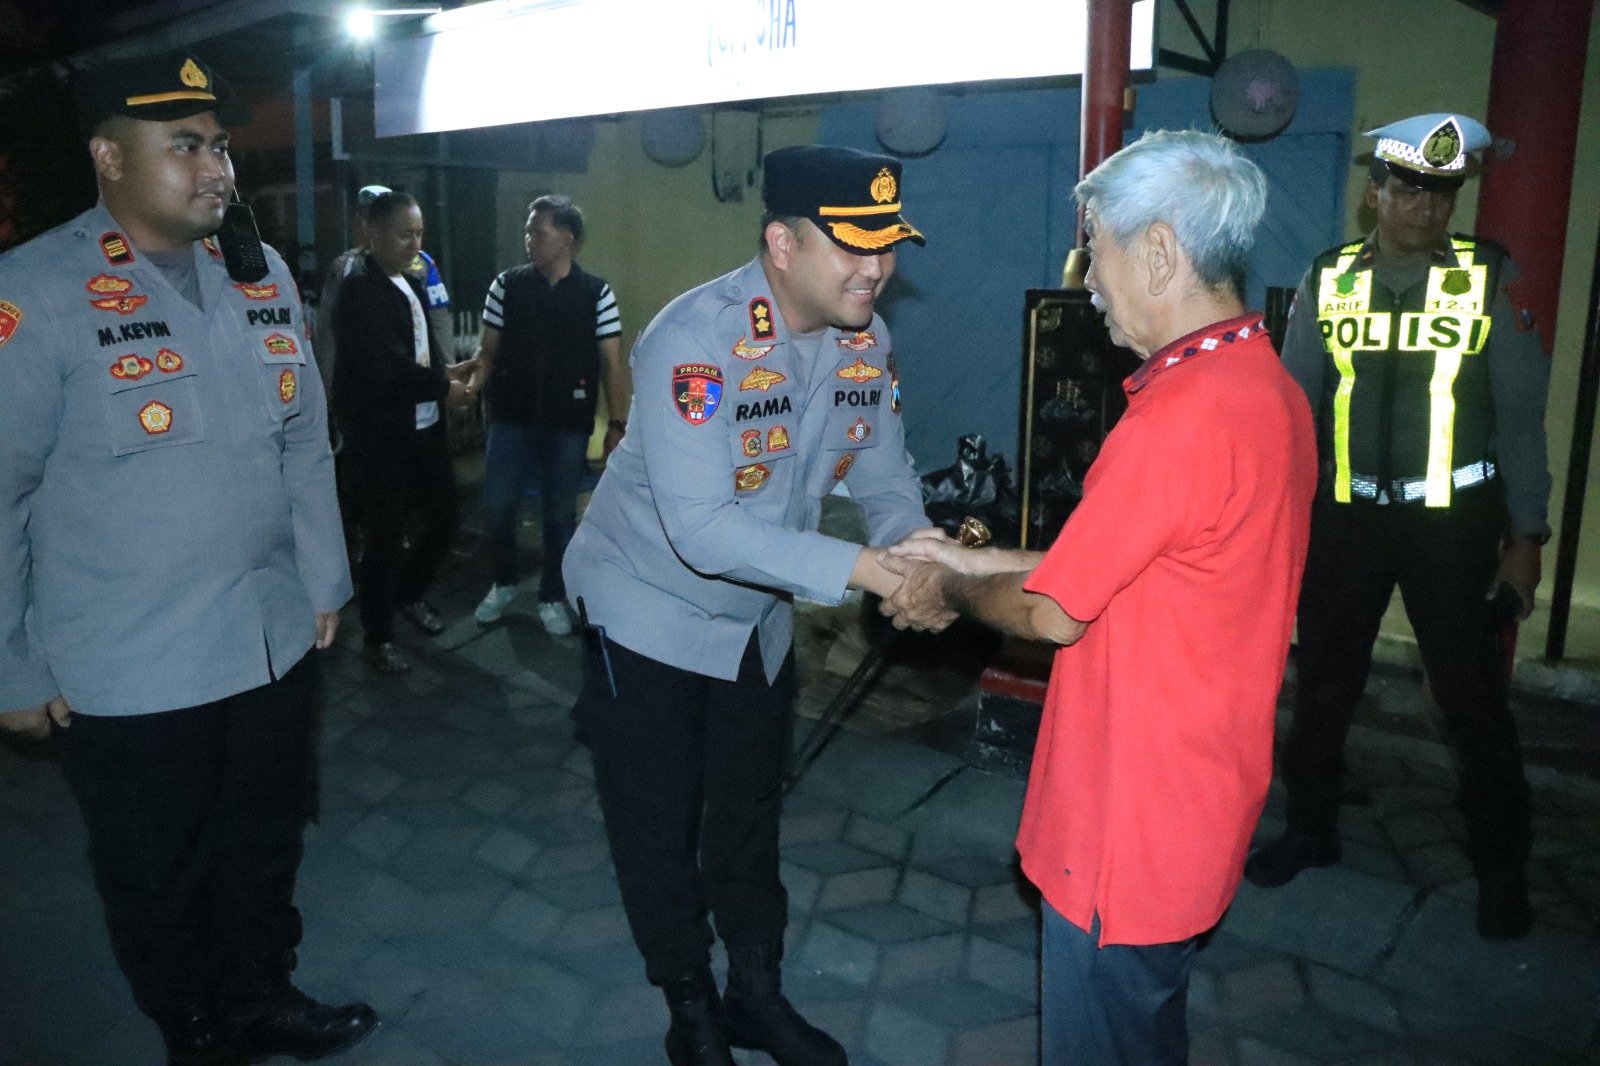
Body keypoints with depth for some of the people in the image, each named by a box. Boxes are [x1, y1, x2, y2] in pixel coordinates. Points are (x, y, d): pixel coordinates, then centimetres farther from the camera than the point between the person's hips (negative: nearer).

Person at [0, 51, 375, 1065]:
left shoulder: (264, 276, 5)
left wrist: (325, 581, 10)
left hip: (278, 641, 5)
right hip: (128, 672, -5)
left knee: (267, 843, 21)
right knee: (160, 876, 16)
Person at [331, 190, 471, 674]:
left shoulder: (411, 282, 11)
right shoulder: (359, 289, -16)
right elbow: (386, 367, -24)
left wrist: (443, 369, -3)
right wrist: (442, 387, -12)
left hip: (424, 426, 8)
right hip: (380, 433, -8)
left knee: (443, 513, 14)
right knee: (385, 534, 2)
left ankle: (409, 594, 38)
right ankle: (378, 637, 19)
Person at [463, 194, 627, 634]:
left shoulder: (596, 293, -4)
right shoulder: (506, 285, 0)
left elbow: (611, 363, -3)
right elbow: (489, 350, 5)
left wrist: (616, 423, -7)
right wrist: (471, 384, -13)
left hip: (568, 424, -1)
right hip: (511, 418, 2)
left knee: (560, 514, 9)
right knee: (497, 506, 8)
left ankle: (552, 598, 27)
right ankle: (502, 583, 33)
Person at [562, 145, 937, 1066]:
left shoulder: (867, 337, -9)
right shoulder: (696, 339, -30)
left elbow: (883, 473, -5)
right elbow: (700, 527, -38)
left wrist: (918, 539, -27)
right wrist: (859, 568, -42)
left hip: (759, 613, 6)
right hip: (651, 608, -6)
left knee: (751, 816, 21)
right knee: (660, 829, 9)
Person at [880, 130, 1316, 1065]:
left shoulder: (1182, 417, -27)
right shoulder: (1268, 385, 5)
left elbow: (1054, 613, -19)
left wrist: (951, 592, 0)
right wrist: (969, 563, 10)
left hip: (1131, 824, -9)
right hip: (1198, 803, 9)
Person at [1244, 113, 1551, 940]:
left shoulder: (1491, 278, -5)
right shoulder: (1327, 279, 0)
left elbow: (1520, 413, -2)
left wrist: (1526, 536, -4)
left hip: (1454, 521, -2)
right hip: (1344, 517, 2)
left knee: (1474, 699, 8)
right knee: (1323, 685, 14)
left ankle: (1501, 867, 28)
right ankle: (1310, 830, 34)